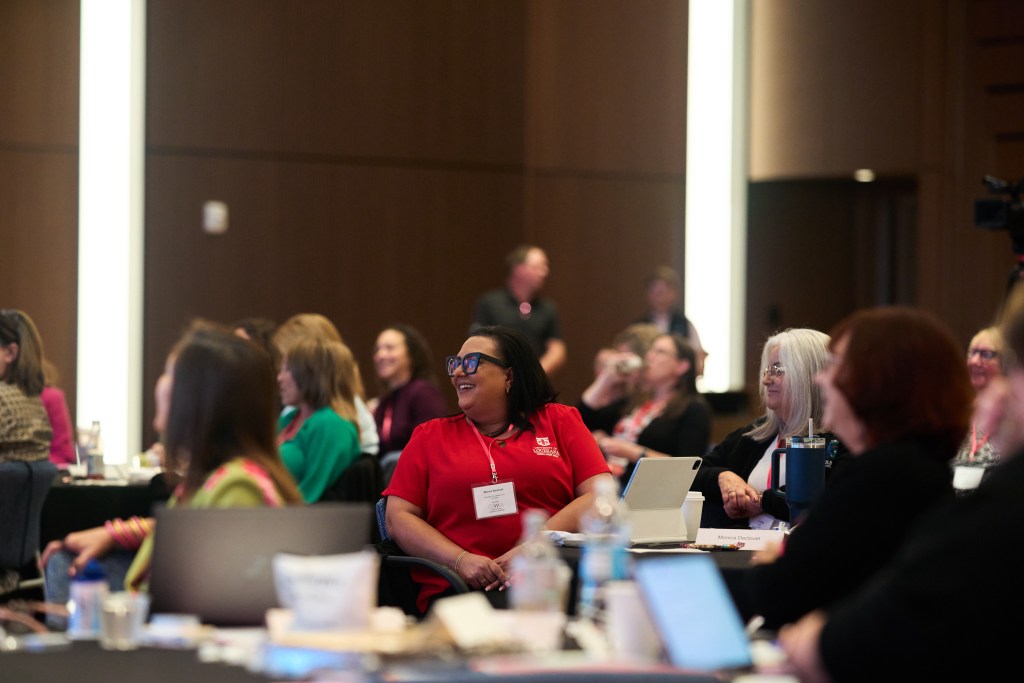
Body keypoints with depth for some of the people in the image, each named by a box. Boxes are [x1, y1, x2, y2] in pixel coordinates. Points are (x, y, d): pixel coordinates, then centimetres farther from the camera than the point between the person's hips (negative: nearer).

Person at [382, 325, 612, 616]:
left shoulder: (560, 421, 17)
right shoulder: (430, 436, 21)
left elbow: (599, 498, 4)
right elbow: (398, 517, 11)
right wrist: (460, 560, -8)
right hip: (460, 591, 0)